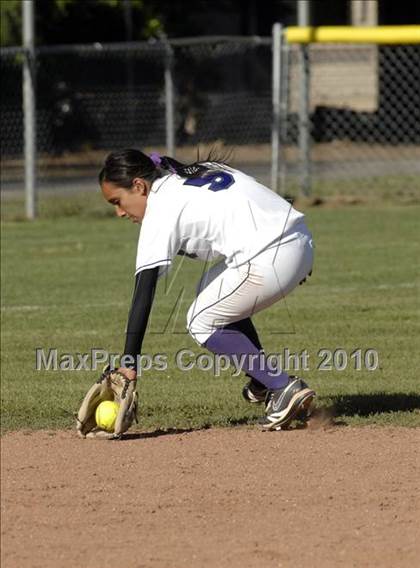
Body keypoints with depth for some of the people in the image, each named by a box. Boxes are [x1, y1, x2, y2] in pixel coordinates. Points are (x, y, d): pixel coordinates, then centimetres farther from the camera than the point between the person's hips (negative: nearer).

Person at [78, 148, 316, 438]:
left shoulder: (161, 209, -5)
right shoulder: (199, 171, 20)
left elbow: (144, 294, -9)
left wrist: (129, 363, -11)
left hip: (272, 259, -9)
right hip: (302, 241, 9)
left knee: (201, 323, 8)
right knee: (211, 287, 29)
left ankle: (283, 388, -1)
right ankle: (263, 381, 24)